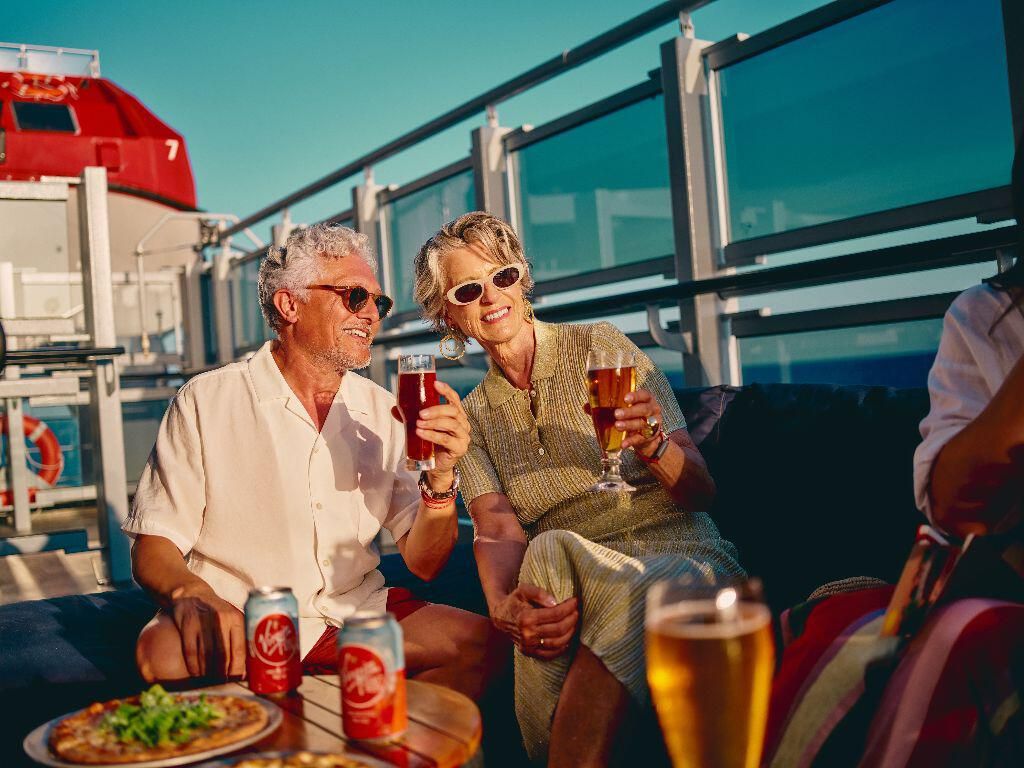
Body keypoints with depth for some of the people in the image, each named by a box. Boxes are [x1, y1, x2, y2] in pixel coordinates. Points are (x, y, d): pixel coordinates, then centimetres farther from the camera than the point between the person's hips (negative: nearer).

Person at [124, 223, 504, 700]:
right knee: (165, 653, -34)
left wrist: (441, 475, -14)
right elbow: (152, 550, -5)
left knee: (479, 641, -21)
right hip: (239, 622, -3)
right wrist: (193, 597, -28)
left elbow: (423, 564, 6)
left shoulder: (382, 412, 8)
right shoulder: (205, 402, -3)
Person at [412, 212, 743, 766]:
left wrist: (650, 444, -23)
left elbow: (700, 494, 0)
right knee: (548, 550, -32)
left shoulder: (600, 346, 3)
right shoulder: (473, 416, 13)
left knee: (549, 552, -33)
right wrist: (502, 605, -27)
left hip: (684, 559, -2)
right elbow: (496, 530, -5)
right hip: (571, 580, 2)